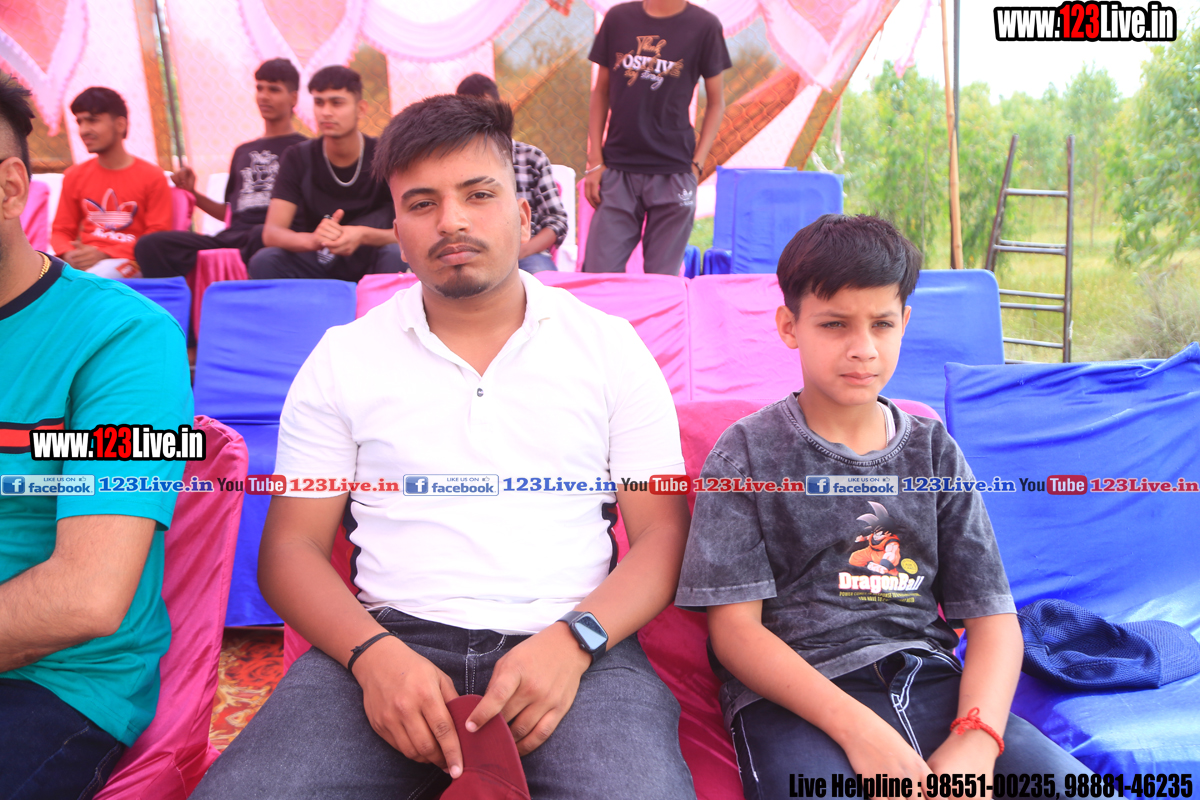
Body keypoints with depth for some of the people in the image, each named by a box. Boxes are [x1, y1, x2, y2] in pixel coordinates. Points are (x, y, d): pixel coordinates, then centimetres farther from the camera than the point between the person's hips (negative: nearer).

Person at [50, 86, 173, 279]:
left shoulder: (152, 177, 1)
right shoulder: (74, 176, 14)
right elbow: (61, 231, 17)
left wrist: (104, 254, -14)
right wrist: (69, 255, -9)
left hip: (129, 262, -3)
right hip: (82, 260, 3)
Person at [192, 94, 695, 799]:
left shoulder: (611, 347, 9)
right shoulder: (342, 358, 11)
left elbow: (662, 536, 5)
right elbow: (292, 547, 8)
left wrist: (574, 638, -14)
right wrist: (373, 652, -12)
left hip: (575, 645, 0)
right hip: (392, 640, 1)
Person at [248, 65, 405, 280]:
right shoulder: (297, 158, -4)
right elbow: (271, 232, -14)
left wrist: (362, 236, -38)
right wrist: (313, 240, -38)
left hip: (371, 264, -1)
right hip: (316, 265, 1)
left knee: (396, 255, -34)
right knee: (264, 260, -26)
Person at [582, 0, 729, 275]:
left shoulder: (704, 25, 2)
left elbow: (716, 102, 6)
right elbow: (601, 92, 11)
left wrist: (697, 165, -4)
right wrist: (594, 162, 5)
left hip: (673, 172, -1)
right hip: (617, 168, 2)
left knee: (662, 279, 2)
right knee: (598, 273, -3)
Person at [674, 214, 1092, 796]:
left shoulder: (932, 450, 13)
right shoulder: (749, 452, 2)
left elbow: (991, 617, 8)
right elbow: (734, 628, -5)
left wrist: (976, 739, -12)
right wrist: (856, 727, -18)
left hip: (930, 680, 4)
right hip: (791, 695, -3)